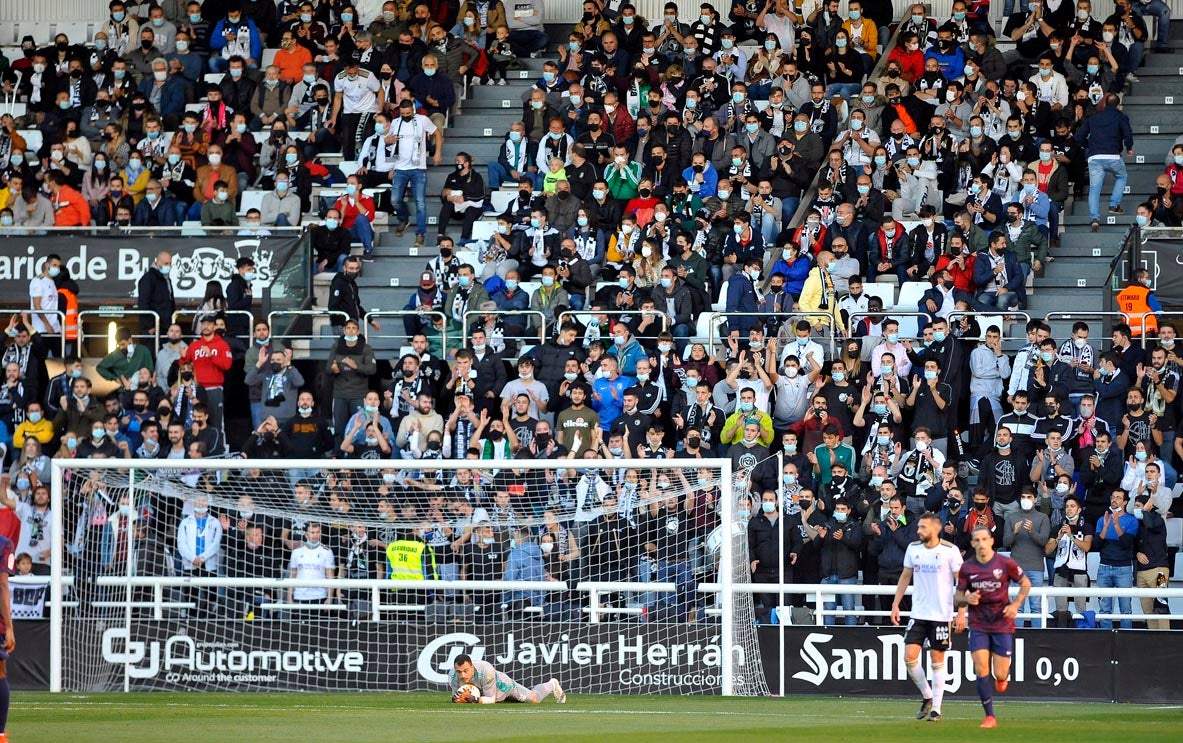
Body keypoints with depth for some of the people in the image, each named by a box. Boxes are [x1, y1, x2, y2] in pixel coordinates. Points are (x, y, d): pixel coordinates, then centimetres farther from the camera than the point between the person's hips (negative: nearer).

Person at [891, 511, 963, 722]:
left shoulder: (950, 551, -8)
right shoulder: (913, 549, 4)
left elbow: (961, 582, -5)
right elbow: (905, 576, 16)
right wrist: (896, 604, 11)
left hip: (942, 615, -4)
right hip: (918, 614, 4)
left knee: (937, 660, 0)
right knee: (909, 657, -6)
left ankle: (936, 708, 8)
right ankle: (927, 696, 14)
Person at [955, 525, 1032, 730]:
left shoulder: (1005, 563, -7)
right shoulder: (966, 568, -1)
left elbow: (1025, 584, 7)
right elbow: (958, 596, 7)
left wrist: (1015, 605, -8)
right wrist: (967, 599, -17)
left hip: (1002, 623, -1)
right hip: (978, 625, 1)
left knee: (1000, 675, -1)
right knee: (981, 670, -11)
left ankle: (1003, 676, 39)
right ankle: (990, 717, -2)